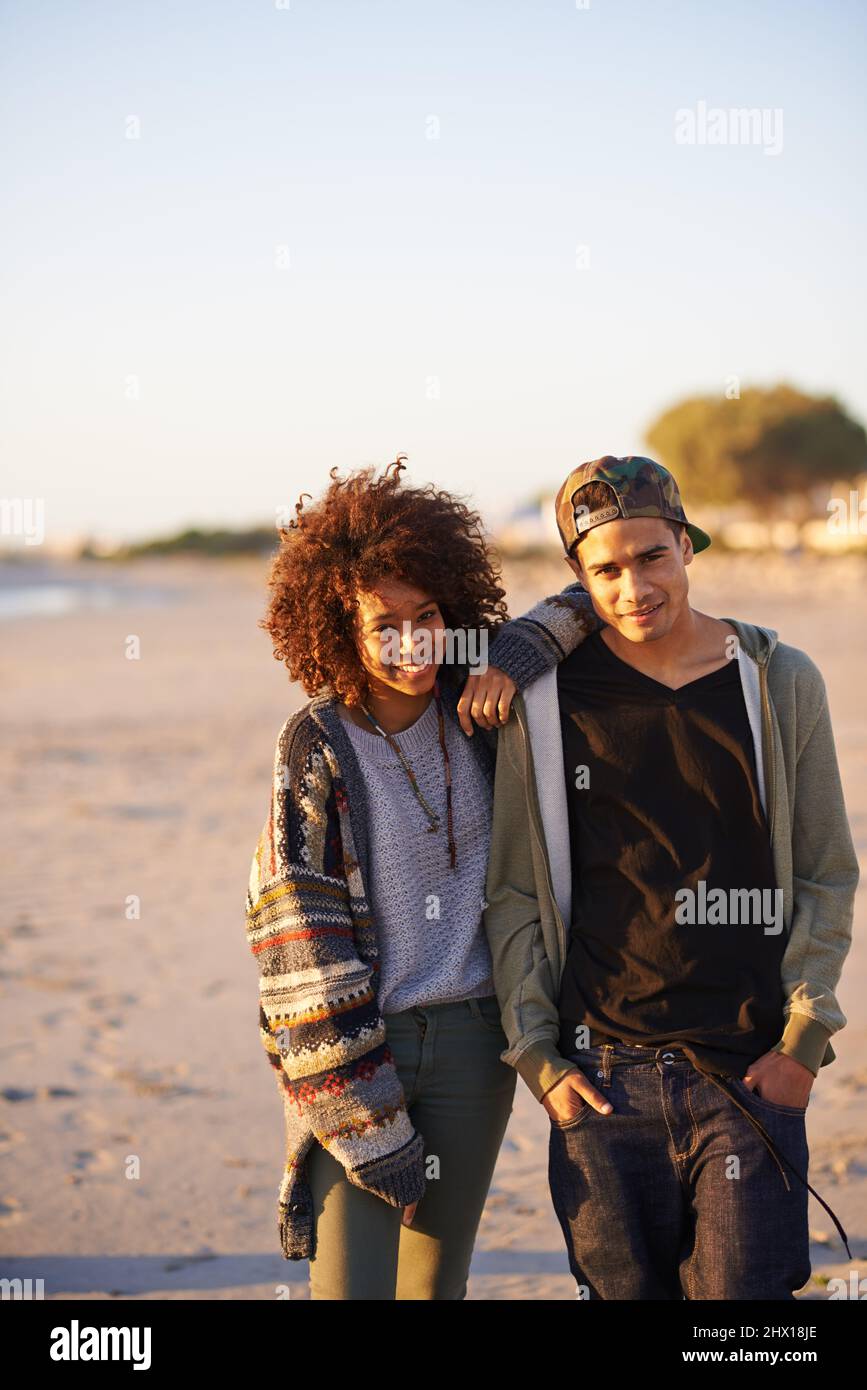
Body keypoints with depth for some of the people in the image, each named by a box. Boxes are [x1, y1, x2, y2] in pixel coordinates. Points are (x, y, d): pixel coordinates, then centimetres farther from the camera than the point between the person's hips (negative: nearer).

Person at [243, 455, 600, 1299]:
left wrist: (514, 658, -8)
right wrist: (368, 1126, -14)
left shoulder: (475, 710, 2)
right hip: (353, 1047, -4)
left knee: (436, 1285, 11)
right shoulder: (318, 745, -9)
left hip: (472, 1047, 4)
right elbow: (298, 939, -11)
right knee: (350, 1286, -9)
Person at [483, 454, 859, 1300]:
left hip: (749, 1074, 0)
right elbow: (511, 894, 6)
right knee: (622, 1289, 7)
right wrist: (537, 1058, 0)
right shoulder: (547, 698, 1)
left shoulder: (779, 682, 3)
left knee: (745, 1291, -3)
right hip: (601, 1077, 0)